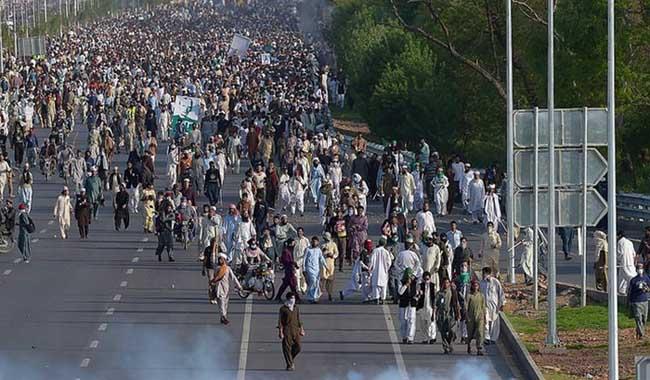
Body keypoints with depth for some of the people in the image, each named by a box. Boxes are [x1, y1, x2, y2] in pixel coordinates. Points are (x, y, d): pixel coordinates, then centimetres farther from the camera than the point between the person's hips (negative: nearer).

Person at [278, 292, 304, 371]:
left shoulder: (296, 308, 12)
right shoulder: (283, 308, -3)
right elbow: (280, 321, -4)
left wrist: (301, 329, 14)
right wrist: (280, 331, -10)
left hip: (295, 329, 4)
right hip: (287, 330, -4)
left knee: (297, 347, -1)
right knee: (287, 347, -4)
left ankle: (291, 359, 27)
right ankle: (289, 365, 3)